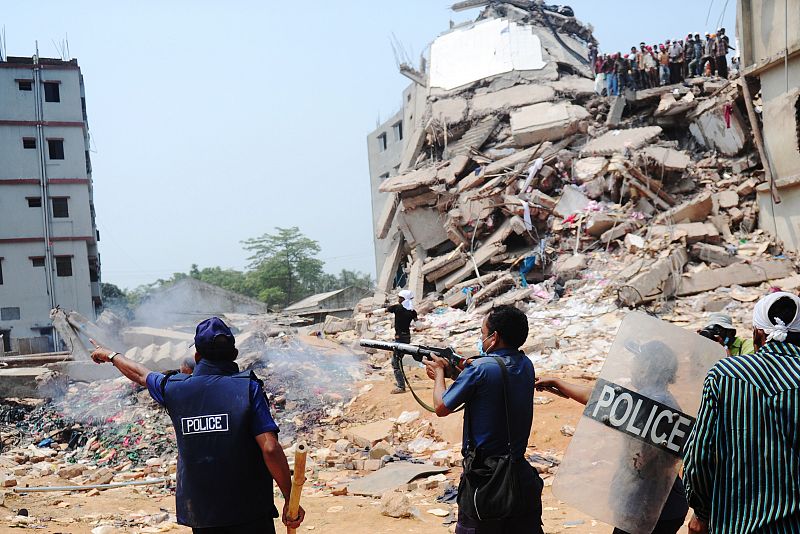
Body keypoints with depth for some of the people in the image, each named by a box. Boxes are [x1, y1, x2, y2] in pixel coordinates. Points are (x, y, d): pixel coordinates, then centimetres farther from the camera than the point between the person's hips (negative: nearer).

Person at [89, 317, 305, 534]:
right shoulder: (248, 387, -11)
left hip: (200, 514, 4)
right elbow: (270, 449, -19)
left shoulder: (175, 388, 0)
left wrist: (110, 355, 42)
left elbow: (139, 374, 22)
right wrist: (290, 499, -11)